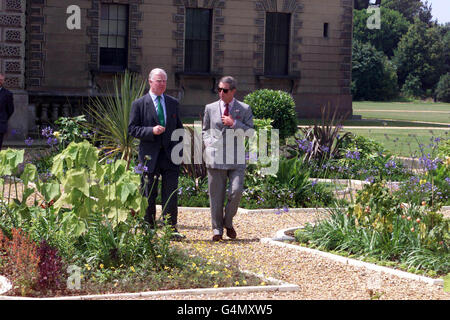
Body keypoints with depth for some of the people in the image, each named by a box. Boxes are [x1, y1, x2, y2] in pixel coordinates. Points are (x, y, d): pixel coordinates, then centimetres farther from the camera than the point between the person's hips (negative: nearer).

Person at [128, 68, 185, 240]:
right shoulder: (139, 104, 1)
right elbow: (132, 129, -2)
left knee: (171, 192, -5)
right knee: (148, 195, 5)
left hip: (170, 155, 2)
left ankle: (171, 228, -1)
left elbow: (179, 127, 18)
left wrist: (181, 150, 10)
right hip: (149, 155, -2)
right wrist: (151, 131, -17)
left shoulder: (173, 103, 13)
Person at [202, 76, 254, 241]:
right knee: (216, 195, 2)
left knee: (236, 191, -15)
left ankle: (228, 222, 8)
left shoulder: (244, 109, 6)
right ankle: (217, 229, 13)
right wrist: (208, 143, 3)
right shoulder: (210, 108, 11)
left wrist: (234, 123, -10)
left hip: (236, 159, -1)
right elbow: (205, 130, 21)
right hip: (215, 158, 1)